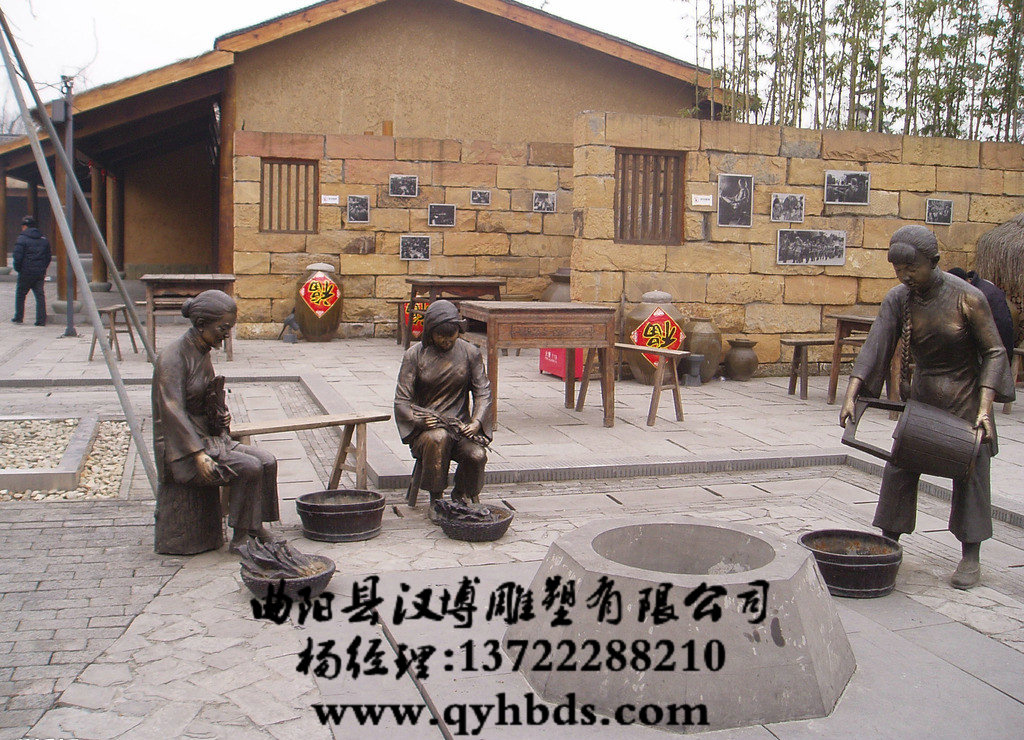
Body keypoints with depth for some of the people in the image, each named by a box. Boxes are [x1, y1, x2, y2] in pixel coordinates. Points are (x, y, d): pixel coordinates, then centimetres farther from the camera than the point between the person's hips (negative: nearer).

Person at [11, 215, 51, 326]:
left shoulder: (22, 239, -7)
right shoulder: (43, 239, 11)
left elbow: (17, 256, -13)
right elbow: (48, 257, 14)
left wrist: (17, 269, 1)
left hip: (26, 272, -4)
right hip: (40, 273, 4)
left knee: (20, 294, 12)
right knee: (40, 295, 3)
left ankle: (19, 317, 18)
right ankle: (41, 320, -4)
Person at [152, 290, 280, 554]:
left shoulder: (203, 352, 11)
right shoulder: (173, 357, -16)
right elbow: (173, 411, -23)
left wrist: (221, 416, 5)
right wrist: (198, 454, -30)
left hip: (209, 438, 9)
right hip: (181, 447, -8)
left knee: (266, 461, -9)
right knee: (248, 468, -24)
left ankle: (256, 528, 0)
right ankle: (240, 539, -12)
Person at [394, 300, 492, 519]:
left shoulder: (470, 353, 4)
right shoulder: (415, 355, -2)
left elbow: (483, 391, 4)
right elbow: (402, 400, -4)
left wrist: (477, 422, -14)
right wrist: (419, 420, -22)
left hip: (461, 424, 2)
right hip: (425, 427, -2)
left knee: (477, 455, -28)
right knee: (438, 438, -37)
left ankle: (461, 495, 6)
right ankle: (435, 500, -16)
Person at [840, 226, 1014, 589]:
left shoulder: (967, 298, -20)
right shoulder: (898, 299, -10)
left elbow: (994, 352, -14)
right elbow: (874, 347, -17)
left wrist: (985, 408, -23)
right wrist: (850, 396, -29)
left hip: (966, 397, -4)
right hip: (922, 393, 4)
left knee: (970, 474, 1)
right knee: (899, 467, 3)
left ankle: (971, 557, 12)